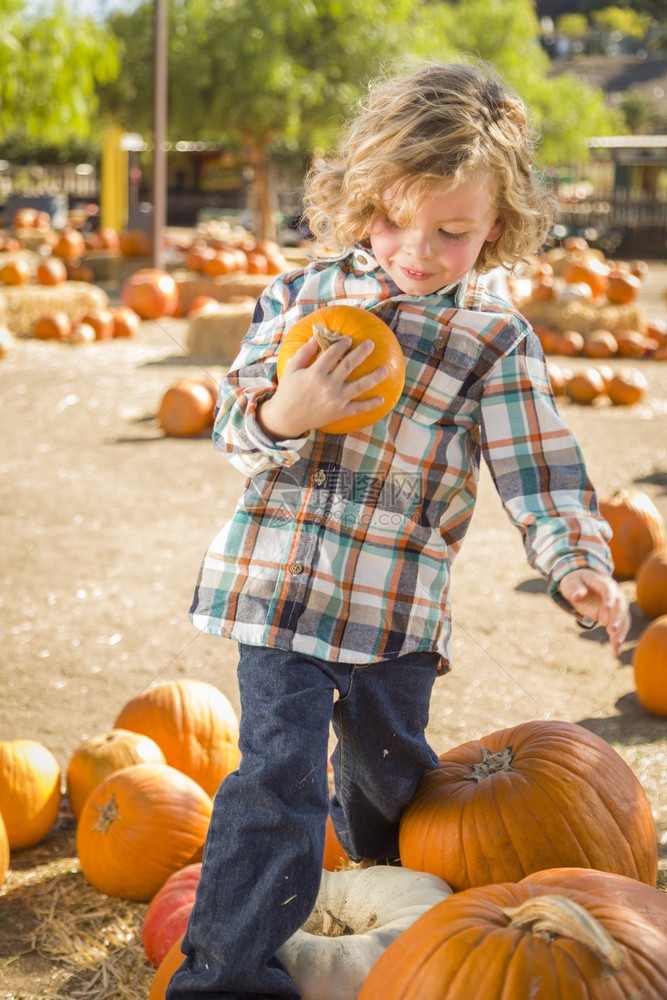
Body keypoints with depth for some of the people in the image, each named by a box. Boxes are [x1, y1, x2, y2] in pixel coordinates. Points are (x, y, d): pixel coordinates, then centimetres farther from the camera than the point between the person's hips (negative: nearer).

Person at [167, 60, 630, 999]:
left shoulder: (495, 337, -2)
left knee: (390, 768, 21)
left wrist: (577, 564, -21)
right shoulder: (302, 294, 2)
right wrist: (284, 413, -21)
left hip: (401, 604, 1)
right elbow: (232, 422, 1)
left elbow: (538, 467, -5)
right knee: (278, 773, -8)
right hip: (280, 581, -1)